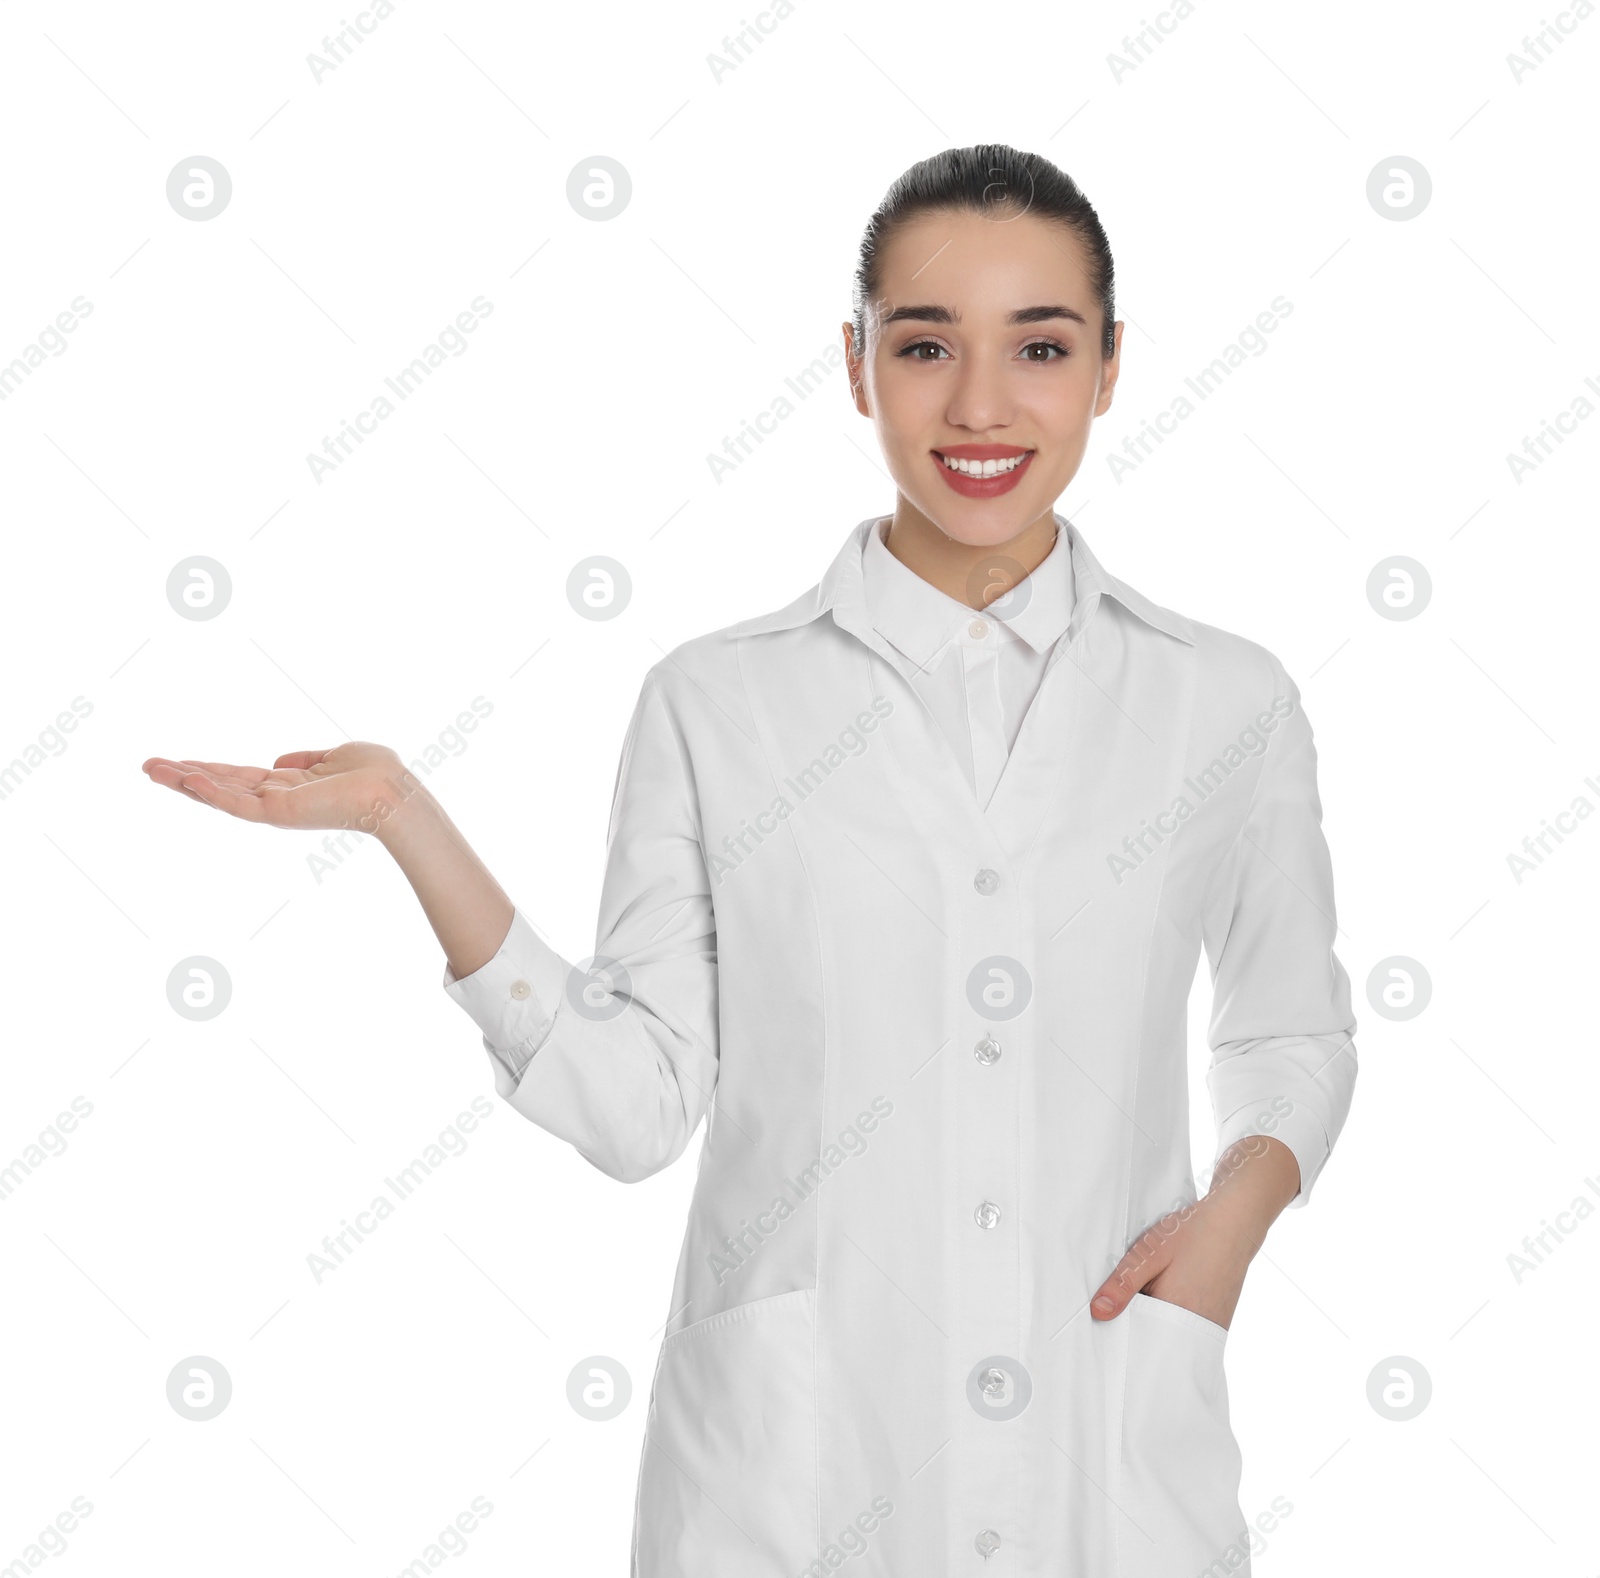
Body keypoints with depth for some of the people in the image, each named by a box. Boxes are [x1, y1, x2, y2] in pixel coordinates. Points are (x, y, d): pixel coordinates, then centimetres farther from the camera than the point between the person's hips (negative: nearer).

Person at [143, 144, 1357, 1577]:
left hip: (1116, 1453, 1)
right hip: (794, 1451, -1)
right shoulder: (715, 703, -3)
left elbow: (1295, 1033, 12)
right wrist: (407, 825, -14)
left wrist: (1242, 1200, -7)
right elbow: (637, 1103, -7)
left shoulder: (1230, 704, 0)